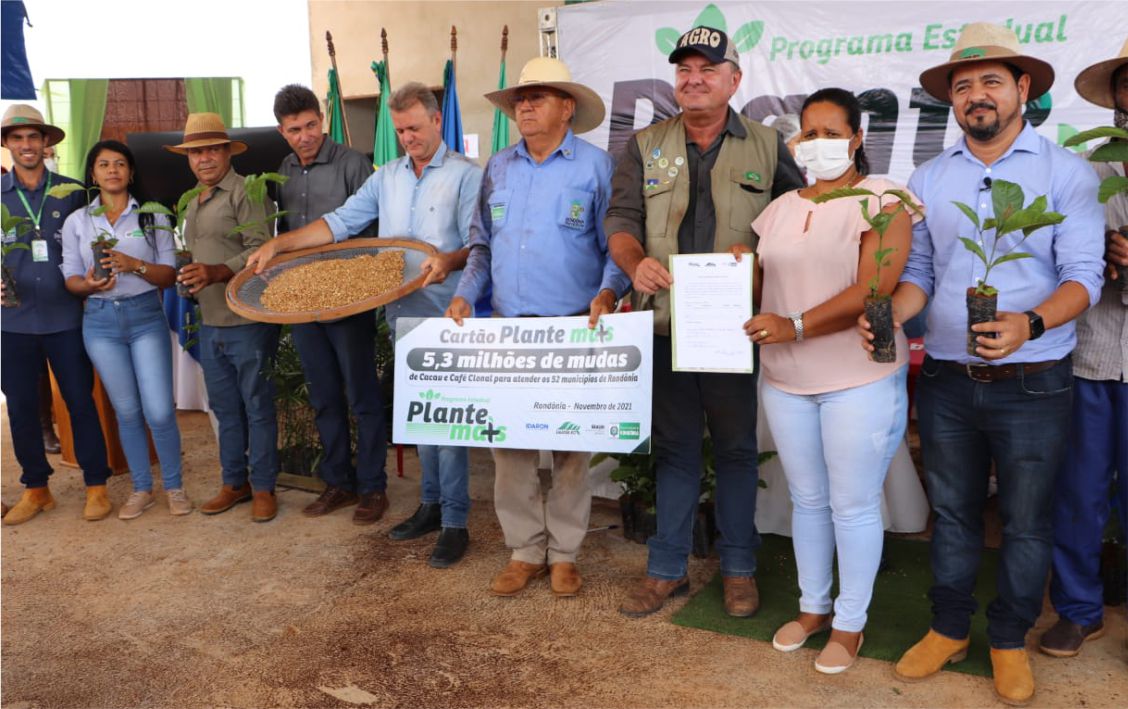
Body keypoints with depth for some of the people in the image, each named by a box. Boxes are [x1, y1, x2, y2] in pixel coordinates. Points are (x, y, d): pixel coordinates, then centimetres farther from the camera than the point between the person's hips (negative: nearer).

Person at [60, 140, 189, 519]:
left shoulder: (152, 216, 3)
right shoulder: (77, 221, 6)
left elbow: (169, 275, 0)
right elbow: (71, 279, 4)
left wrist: (135, 265, -18)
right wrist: (89, 284, -18)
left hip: (146, 316, -1)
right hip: (101, 320, 1)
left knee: (159, 411, -6)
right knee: (127, 411, 9)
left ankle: (174, 486, 14)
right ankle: (141, 488, 23)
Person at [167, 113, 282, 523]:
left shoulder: (245, 192, -8)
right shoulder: (192, 203, 18)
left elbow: (260, 249, -18)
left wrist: (216, 273, -27)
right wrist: (189, 280, 13)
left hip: (248, 320, -8)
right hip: (209, 323, 8)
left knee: (257, 406, 1)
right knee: (224, 407, 14)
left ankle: (263, 487, 12)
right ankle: (234, 482, 25)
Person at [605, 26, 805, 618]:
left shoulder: (768, 146, 6)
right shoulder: (646, 146, 9)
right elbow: (621, 219, 2)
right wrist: (636, 264, -19)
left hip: (737, 326, -1)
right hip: (667, 324, 1)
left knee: (736, 448, 9)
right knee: (673, 447, 11)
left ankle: (738, 567, 25)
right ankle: (667, 567, 23)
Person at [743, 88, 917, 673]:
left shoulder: (882, 201, -8)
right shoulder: (781, 209, 12)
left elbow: (874, 287, -20)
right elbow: (761, 283, 13)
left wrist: (795, 327, -25)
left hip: (860, 380, -5)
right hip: (785, 380, 6)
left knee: (853, 507, 5)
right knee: (807, 500, 16)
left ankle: (849, 624, 22)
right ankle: (812, 607, 33)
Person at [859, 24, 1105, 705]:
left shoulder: (1069, 172, -3)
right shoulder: (928, 180, 8)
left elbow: (1083, 274, -10)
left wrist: (1030, 324, -28)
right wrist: (890, 316, -10)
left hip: (1032, 385, -2)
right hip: (946, 380, 3)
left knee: (1027, 521, 10)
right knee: (953, 512, 15)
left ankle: (1010, 641, 30)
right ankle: (949, 629, 32)